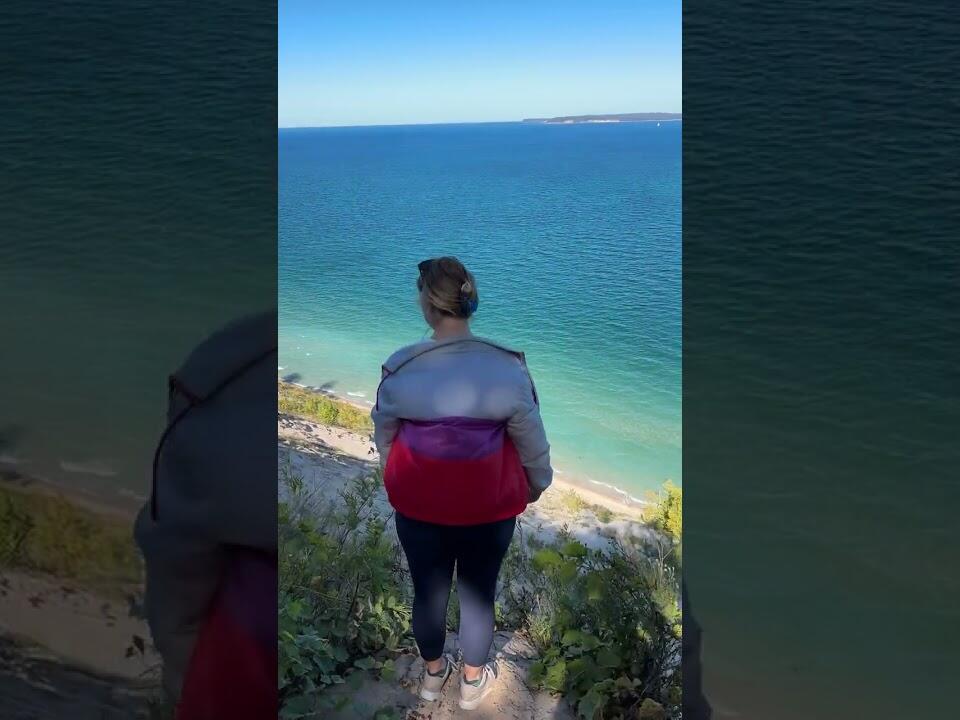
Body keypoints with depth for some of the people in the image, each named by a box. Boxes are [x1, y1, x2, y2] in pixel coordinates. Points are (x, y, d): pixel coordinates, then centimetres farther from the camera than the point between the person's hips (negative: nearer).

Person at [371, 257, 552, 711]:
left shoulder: (400, 369, -17)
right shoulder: (508, 367, -19)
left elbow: (383, 437, -1)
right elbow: (532, 441, -7)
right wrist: (539, 483, 13)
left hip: (417, 505, 1)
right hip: (490, 507, -1)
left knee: (427, 591, 22)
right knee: (479, 593, 20)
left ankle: (433, 674, 47)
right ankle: (473, 681, 43)